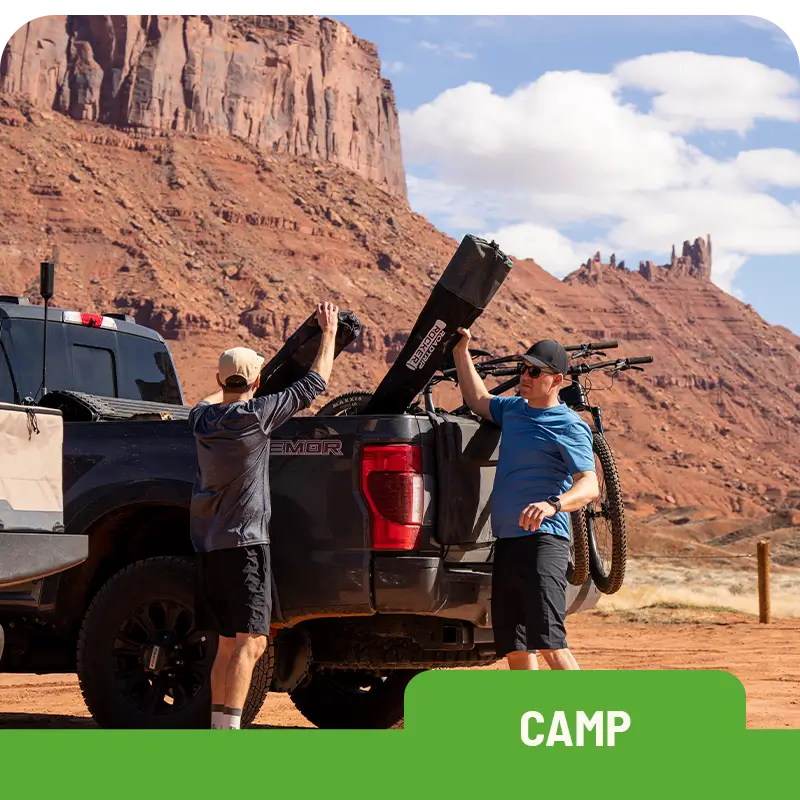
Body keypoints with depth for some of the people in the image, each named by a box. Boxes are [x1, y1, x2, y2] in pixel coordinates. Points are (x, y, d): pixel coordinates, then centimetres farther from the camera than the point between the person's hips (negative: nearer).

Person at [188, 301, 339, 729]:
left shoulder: (202, 418, 8)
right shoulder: (256, 415, -9)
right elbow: (314, 382, -1)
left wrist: (229, 387, 52)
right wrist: (329, 332, 11)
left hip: (209, 545, 8)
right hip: (245, 542, -7)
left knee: (228, 644, 13)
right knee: (250, 641, -12)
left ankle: (218, 727, 13)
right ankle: (229, 730, -21)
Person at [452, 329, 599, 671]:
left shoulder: (570, 426, -6)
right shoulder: (513, 409, 17)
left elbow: (589, 486, -18)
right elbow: (478, 401, 39)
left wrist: (553, 505, -37)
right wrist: (461, 353, 31)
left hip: (542, 541, -8)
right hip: (506, 541, 8)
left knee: (548, 641, -20)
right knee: (513, 647, 7)